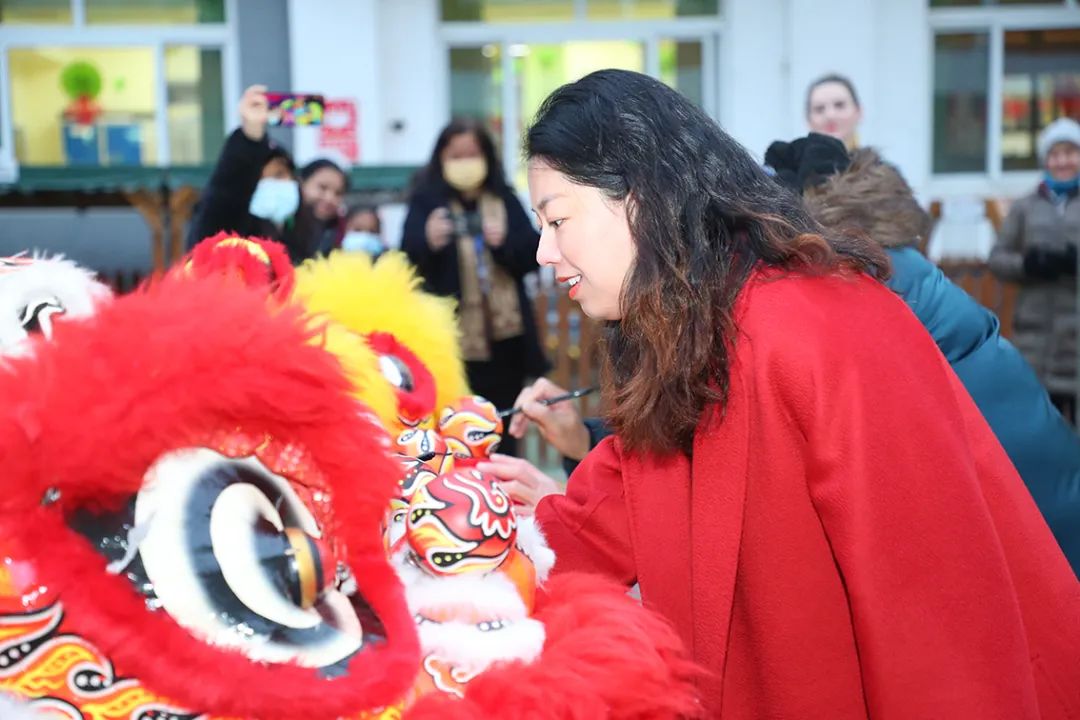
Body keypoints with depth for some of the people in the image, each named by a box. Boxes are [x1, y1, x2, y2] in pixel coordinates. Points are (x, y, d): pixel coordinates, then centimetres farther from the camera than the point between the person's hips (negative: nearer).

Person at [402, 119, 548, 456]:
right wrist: (428, 242, -31)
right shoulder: (426, 200, 1)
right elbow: (408, 261, -10)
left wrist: (506, 242, -13)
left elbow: (533, 254, 6)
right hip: (451, 339, -3)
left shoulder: (505, 199, 9)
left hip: (504, 335, 3)